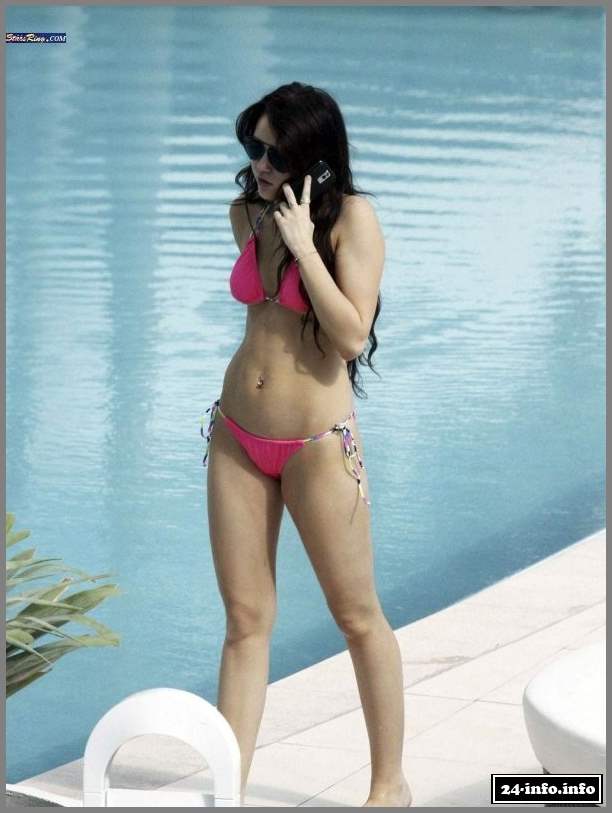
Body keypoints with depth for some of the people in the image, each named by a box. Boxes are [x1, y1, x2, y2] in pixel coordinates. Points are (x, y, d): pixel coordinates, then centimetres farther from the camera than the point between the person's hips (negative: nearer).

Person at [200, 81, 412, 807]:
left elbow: (351, 337, -21)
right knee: (245, 619, 6)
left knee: (357, 616, 7)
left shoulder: (351, 219, -12)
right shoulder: (247, 214, 5)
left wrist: (303, 243, -22)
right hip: (236, 438, 5)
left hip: (317, 443, -5)